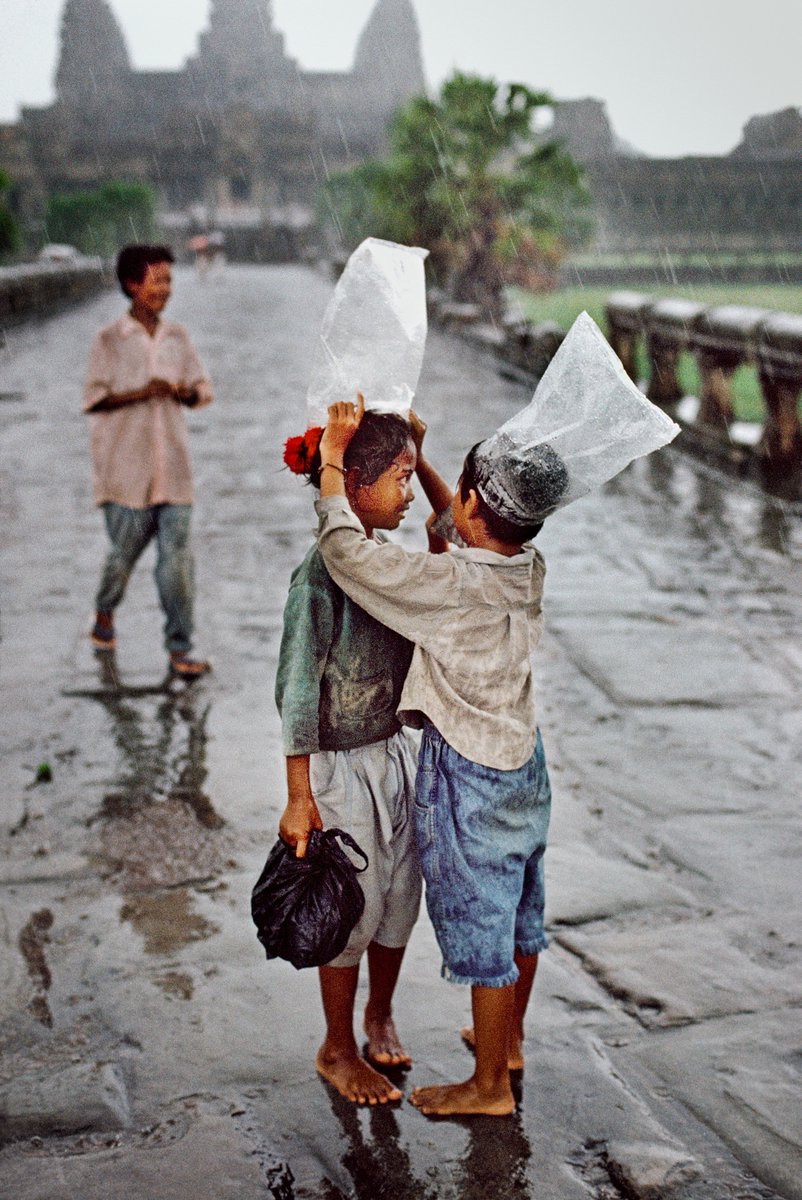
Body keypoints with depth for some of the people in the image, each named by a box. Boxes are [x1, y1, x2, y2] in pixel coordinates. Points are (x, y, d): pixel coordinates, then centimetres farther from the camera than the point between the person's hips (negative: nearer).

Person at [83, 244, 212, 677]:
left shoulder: (177, 336, 10)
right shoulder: (109, 341, -2)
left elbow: (202, 390, 13)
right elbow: (93, 399, -6)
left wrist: (188, 392, -10)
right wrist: (141, 393, -19)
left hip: (172, 468, 3)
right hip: (125, 469, -3)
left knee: (177, 556, -3)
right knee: (125, 551, 6)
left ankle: (179, 649, 2)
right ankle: (104, 612, 37)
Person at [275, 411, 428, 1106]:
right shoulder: (321, 575, -21)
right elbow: (297, 691, -19)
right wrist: (300, 797, -18)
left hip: (396, 755, 7)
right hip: (342, 768, -7)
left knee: (401, 898, 19)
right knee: (353, 911, 8)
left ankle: (379, 1015, 44)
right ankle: (338, 1051, 30)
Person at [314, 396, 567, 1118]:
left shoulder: (452, 585, -28)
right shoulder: (530, 570, -5)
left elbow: (347, 552, -28)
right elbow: (475, 537, 16)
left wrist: (333, 459, -16)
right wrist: (418, 459, 12)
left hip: (468, 781, -8)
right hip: (525, 763, 8)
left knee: (480, 932, 7)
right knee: (520, 916, 23)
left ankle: (490, 1086, 23)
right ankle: (508, 1039, 44)